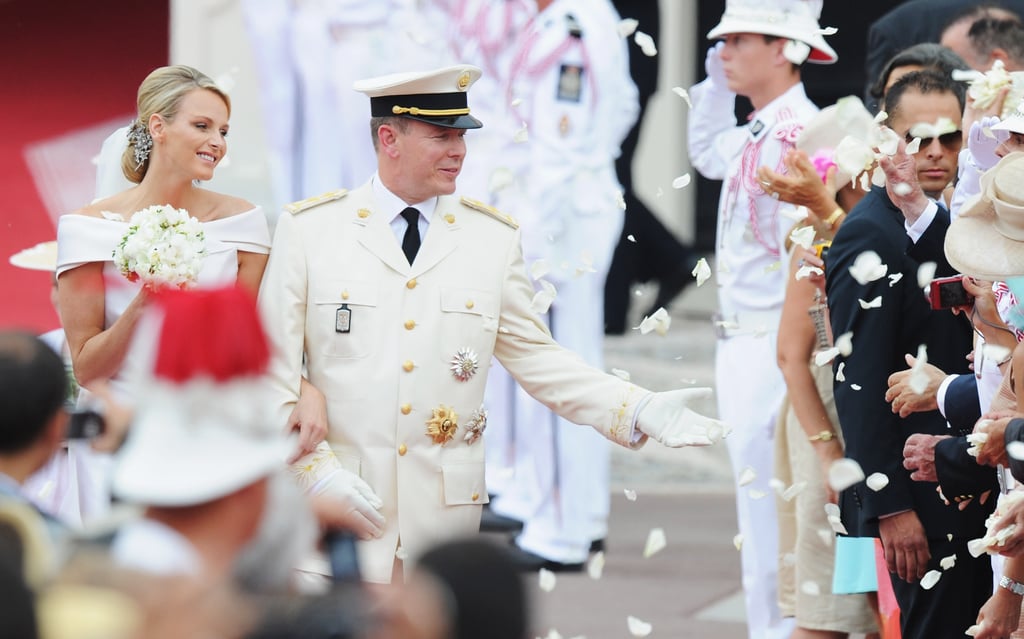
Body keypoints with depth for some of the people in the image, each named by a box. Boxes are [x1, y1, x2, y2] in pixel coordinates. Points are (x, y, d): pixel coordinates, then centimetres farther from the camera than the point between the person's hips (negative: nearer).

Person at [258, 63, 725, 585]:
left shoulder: (494, 239, 8)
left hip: (443, 512, 2)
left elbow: (536, 358, 12)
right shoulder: (308, 229, 2)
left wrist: (638, 410, -1)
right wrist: (318, 469, -11)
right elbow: (272, 371, 1)